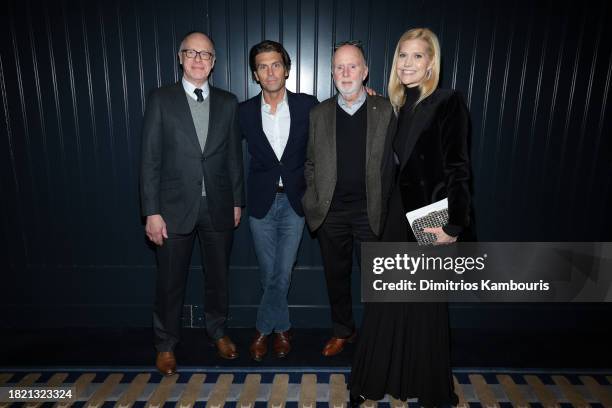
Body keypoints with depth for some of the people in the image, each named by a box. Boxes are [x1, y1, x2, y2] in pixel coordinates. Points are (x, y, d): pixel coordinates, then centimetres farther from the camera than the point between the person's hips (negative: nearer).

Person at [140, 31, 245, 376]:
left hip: (218, 207, 2)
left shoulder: (228, 102, 5)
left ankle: (218, 331, 40)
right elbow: (151, 159, -5)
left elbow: (234, 156, 7)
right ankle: (166, 344, 33)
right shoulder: (161, 99, -2)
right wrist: (152, 211, -9)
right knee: (171, 281, 11)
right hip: (175, 207, -2)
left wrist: (237, 201, 7)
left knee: (219, 275, 16)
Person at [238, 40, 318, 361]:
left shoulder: (308, 105, -4)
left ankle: (263, 328, 26)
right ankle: (281, 328, 31)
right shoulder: (245, 112, -1)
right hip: (261, 202, 1)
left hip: (295, 201, 0)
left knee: (282, 272, 3)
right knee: (269, 274, 9)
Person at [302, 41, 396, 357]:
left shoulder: (385, 111, 0)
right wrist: (313, 202, 2)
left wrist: (384, 206, -6)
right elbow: (310, 163, 9)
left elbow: (390, 162, -1)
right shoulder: (319, 113, 5)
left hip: (370, 210, -2)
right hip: (331, 212, 2)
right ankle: (342, 331, 34)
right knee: (336, 274, 14)